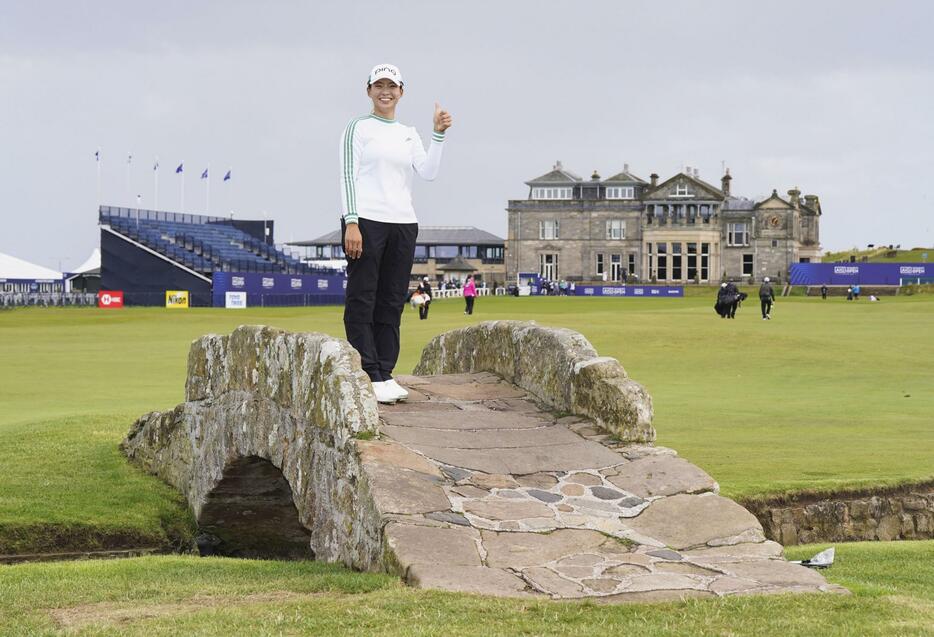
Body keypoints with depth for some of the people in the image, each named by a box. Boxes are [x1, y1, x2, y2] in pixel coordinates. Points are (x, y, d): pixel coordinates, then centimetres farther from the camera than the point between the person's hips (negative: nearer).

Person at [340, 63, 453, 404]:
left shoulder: (409, 134, 17)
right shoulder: (358, 128, 3)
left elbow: (427, 172, 4)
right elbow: (348, 176, -4)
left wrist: (438, 134, -6)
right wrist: (351, 223, -14)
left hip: (403, 223, 6)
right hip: (366, 221, -6)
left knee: (392, 302, 5)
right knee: (362, 301, -7)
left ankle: (385, 374, 8)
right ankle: (368, 378, -9)